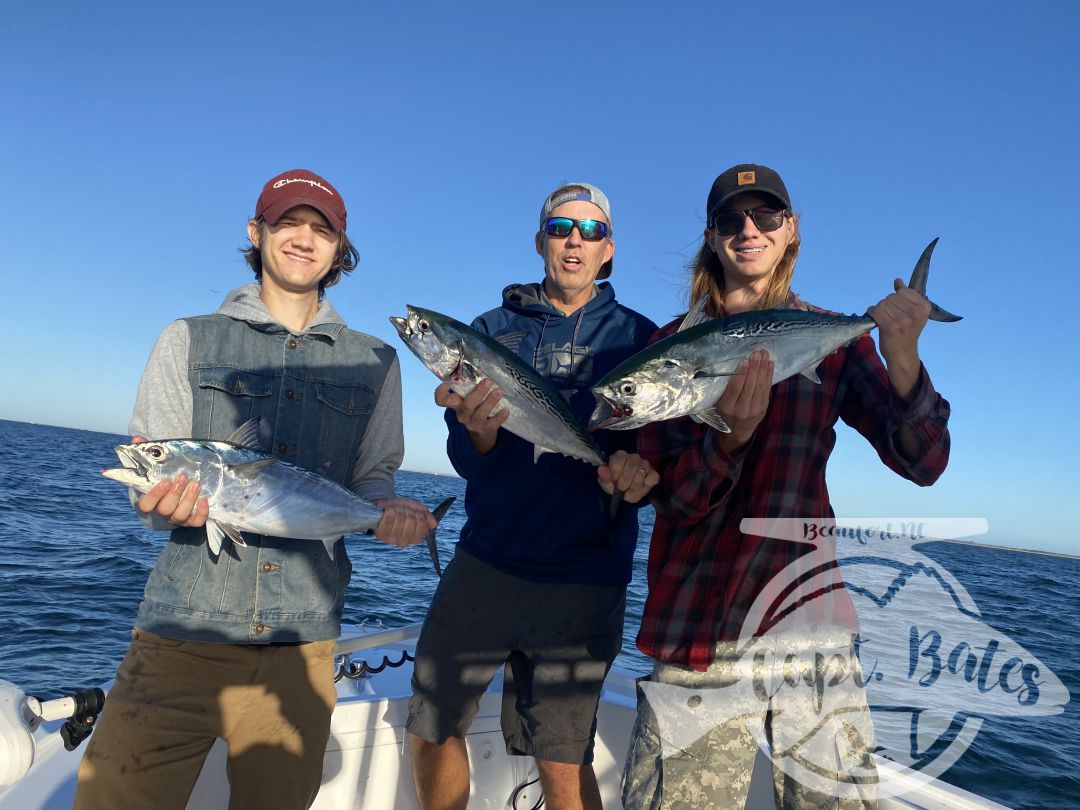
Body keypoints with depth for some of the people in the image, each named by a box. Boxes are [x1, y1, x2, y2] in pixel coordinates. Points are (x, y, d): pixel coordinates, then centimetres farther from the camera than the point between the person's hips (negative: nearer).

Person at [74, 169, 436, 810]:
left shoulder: (374, 363, 9)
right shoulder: (189, 340, 7)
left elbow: (373, 474, 11)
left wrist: (388, 508, -11)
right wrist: (168, 501, -19)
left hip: (301, 640, 1)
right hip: (182, 630, -1)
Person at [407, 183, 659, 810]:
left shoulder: (638, 338, 3)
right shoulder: (494, 328, 6)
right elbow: (468, 463, -1)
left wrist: (635, 472, -22)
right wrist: (478, 429, -24)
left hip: (583, 580, -2)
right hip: (484, 563, 3)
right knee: (430, 731, 11)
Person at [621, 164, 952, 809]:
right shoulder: (676, 344, 4)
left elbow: (923, 464, -4)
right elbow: (671, 498, -3)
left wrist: (901, 357, -22)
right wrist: (729, 436, -23)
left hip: (810, 618, 1)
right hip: (699, 639, -1)